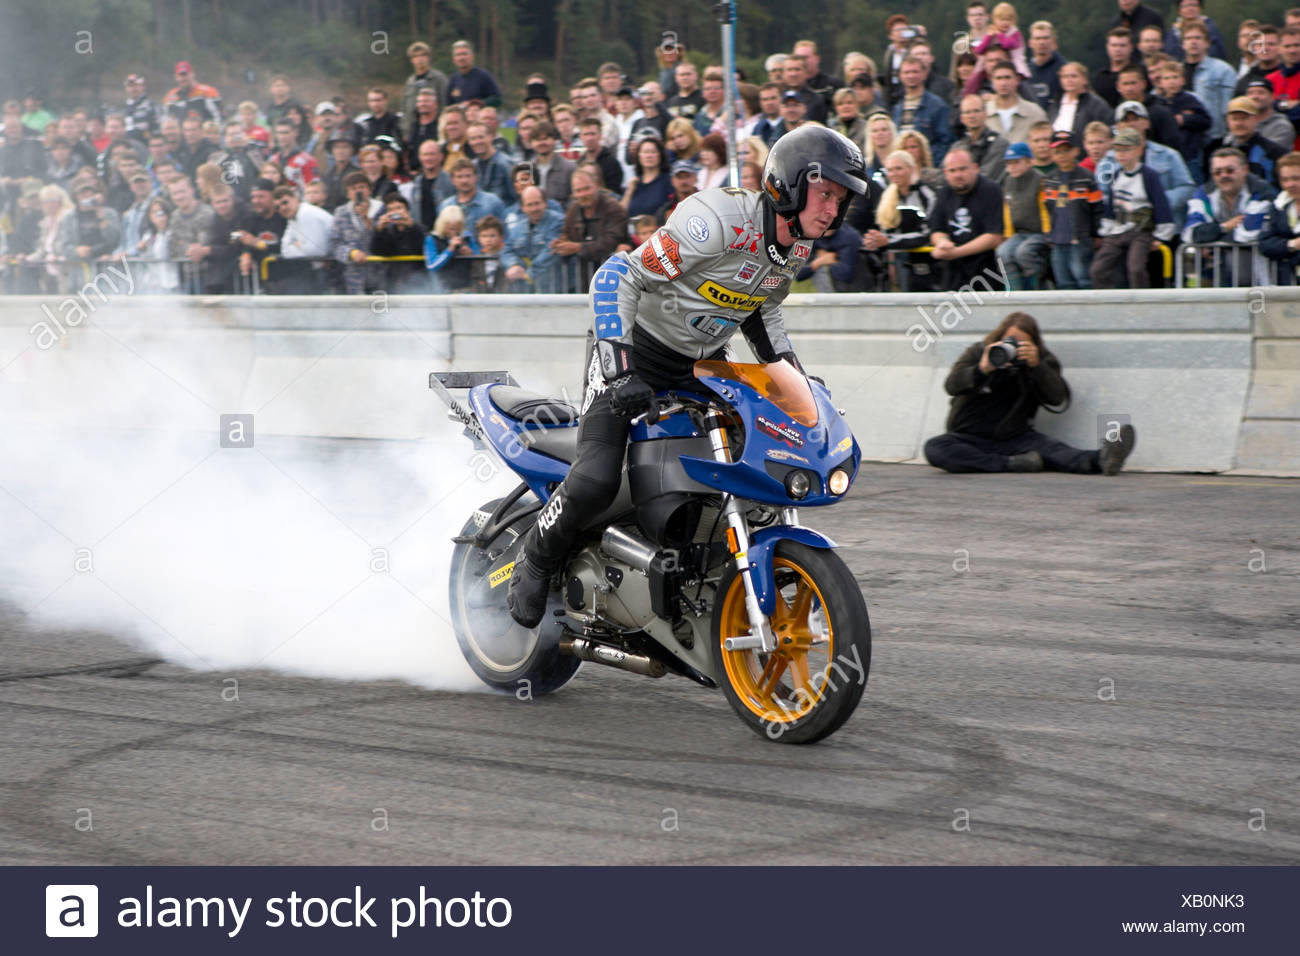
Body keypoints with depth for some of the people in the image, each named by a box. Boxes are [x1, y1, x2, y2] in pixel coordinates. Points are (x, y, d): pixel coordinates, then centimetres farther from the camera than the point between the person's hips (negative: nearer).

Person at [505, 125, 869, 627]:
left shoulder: (799, 246, -2)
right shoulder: (718, 221, -28)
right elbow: (617, 277, -25)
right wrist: (618, 370, -32)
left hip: (702, 363, 8)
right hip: (631, 348, -8)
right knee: (596, 481, -21)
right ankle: (535, 562, 7)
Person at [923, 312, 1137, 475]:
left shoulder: (1043, 361, 3)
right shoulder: (978, 352, 1)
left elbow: (1058, 398, -12)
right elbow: (951, 385, -13)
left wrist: (1036, 366, -27)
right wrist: (982, 369, -31)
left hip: (1015, 438, 0)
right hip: (970, 439, 0)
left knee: (1051, 448, -30)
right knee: (935, 448, -32)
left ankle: (1101, 460, -57)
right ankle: (1013, 464, -35)